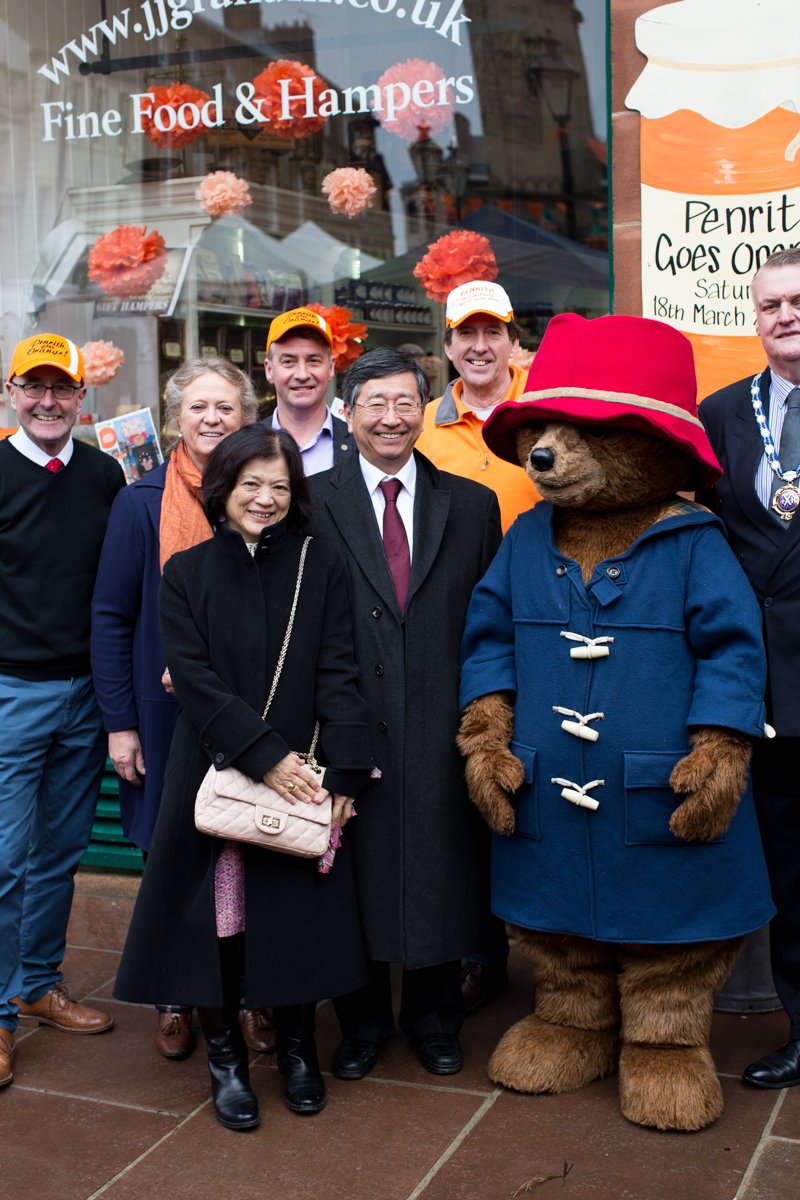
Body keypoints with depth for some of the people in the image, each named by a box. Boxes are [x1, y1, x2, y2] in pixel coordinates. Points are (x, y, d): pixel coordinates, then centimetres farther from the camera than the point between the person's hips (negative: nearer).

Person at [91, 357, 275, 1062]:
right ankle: (176, 999, 27)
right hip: (169, 708, -1)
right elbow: (112, 616, -1)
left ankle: (254, 996, 24)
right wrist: (120, 721, -5)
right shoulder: (142, 503, -1)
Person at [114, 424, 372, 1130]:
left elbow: (337, 674, -3)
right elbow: (196, 681, -7)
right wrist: (265, 757, -16)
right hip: (216, 775, 0)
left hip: (304, 777, 1)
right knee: (218, 911, 3)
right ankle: (225, 1053, 22)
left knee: (297, 912, 7)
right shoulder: (187, 573, 2)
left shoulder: (321, 567, 3)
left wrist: (343, 774, -12)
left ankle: (297, 1045, 28)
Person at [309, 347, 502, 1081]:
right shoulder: (312, 503, 2)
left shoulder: (471, 504, 8)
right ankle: (362, 1022, 29)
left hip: (440, 727, 1)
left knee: (439, 874, 10)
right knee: (356, 875, 9)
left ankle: (435, 1020, 30)